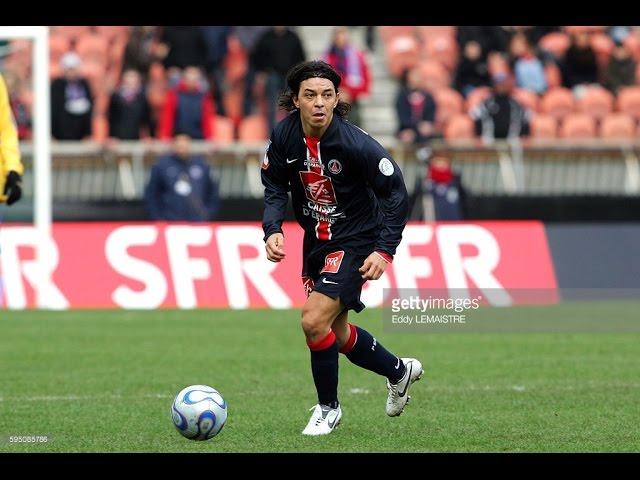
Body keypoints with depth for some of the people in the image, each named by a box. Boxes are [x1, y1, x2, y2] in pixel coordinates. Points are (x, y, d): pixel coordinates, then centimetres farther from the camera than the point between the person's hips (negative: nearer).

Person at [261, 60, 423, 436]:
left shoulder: (356, 144, -26)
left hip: (355, 241, -6)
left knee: (314, 322, -19)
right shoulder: (285, 137, -12)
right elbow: (275, 187, 2)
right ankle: (400, 370, 46)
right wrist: (273, 230, -16)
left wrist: (385, 250, -23)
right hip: (316, 240, 6)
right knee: (336, 332, 19)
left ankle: (328, 407, 4)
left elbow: (396, 193, -17)